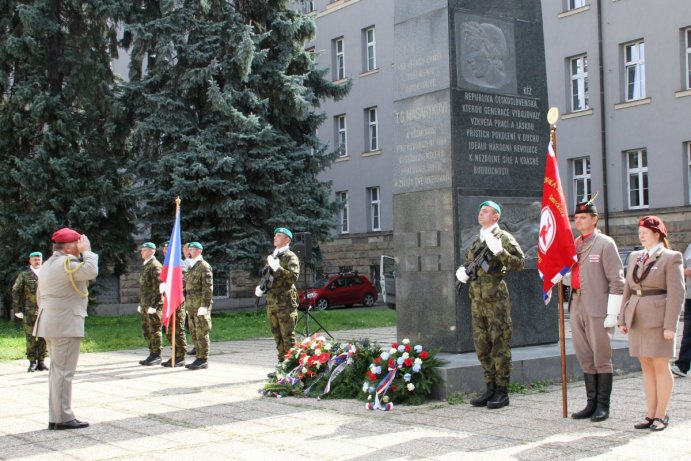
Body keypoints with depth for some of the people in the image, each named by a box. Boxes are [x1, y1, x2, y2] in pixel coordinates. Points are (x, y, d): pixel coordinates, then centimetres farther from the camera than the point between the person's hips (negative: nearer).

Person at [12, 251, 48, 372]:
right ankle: (32, 362, 7)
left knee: (43, 338, 4)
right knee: (30, 337, 0)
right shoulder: (24, 275, 6)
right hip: (29, 312, -2)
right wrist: (17, 310, -3)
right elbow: (15, 292, 4)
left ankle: (41, 361, 12)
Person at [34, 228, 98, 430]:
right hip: (65, 324, -10)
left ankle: (56, 416, 17)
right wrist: (87, 251, -11)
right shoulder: (66, 262, -14)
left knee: (57, 370, 14)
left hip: (50, 324, 10)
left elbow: (40, 294, 22)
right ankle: (62, 418, -5)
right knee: (63, 371, -7)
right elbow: (91, 271, -26)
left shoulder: (48, 264, 18)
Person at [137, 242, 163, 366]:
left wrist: (154, 305, -21)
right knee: (146, 330, 12)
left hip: (153, 304, -9)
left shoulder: (155, 266, -11)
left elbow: (158, 286, -17)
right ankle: (152, 354, 19)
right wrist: (141, 304, 20)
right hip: (145, 305, 9)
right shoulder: (144, 265, 18)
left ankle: (157, 356, 2)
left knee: (154, 330, -4)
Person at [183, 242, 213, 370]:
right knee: (194, 334, 11)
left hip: (201, 306, -9)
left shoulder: (204, 266, -9)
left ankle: (203, 360, -2)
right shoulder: (191, 267, 18)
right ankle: (200, 358, 17)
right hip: (191, 306, 9)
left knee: (201, 333, -6)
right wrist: (187, 304, 19)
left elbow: (208, 288, -14)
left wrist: (204, 306, -19)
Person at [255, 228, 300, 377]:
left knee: (288, 337, -6)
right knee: (278, 337, 11)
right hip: (271, 302, 8)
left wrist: (277, 268, -24)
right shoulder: (271, 257, 20)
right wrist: (261, 288, 10)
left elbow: (294, 276, -20)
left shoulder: (290, 257, -4)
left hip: (285, 303, -8)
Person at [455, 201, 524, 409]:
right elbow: (468, 264, 29)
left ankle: (502, 392, 3)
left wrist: (499, 251, -22)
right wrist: (462, 271, 7)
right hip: (477, 300, 7)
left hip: (496, 300, -7)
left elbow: (519, 263, -11)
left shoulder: (504, 237, -3)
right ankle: (490, 389, 18)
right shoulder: (476, 241, 18)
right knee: (482, 347, 10)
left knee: (499, 345, -3)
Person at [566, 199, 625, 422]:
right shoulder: (574, 245, 16)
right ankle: (592, 403, 18)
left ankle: (603, 406, 7)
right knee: (585, 359, 10)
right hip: (577, 307, 7)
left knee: (601, 359, 0)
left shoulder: (605, 244, -4)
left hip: (598, 310, -7)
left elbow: (616, 280, -9)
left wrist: (612, 313, -14)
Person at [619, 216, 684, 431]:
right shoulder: (635, 257, 14)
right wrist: (623, 319, 12)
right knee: (646, 367, 8)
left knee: (660, 366, -1)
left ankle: (661, 416, 7)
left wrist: (670, 325, -15)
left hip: (658, 318, -6)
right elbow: (627, 290, 17)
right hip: (637, 319, 6)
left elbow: (676, 294, -9)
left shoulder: (671, 258, -5)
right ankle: (651, 414, 13)